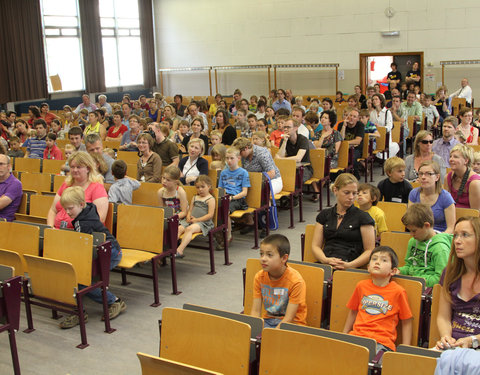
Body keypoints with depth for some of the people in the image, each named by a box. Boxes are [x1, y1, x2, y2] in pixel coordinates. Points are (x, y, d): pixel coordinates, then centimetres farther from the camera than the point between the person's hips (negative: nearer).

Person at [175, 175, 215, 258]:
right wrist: (188, 217, -2)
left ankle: (180, 250, -41)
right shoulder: (195, 198, 22)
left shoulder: (210, 199, 1)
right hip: (190, 220, 7)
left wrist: (197, 220, -12)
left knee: (189, 229, -34)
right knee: (179, 228, -22)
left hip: (203, 222, -6)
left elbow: (210, 215, -8)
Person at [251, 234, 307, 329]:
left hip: (291, 324, -4)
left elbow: (288, 318, -19)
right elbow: (255, 311, -3)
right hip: (267, 321, 5)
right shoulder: (259, 277, -4)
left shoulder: (295, 281, -19)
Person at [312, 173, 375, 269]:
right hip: (324, 265, 3)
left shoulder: (363, 217, 6)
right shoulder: (324, 215, 16)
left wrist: (349, 265, -14)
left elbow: (369, 250, 3)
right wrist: (325, 260, -9)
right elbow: (315, 245, 13)